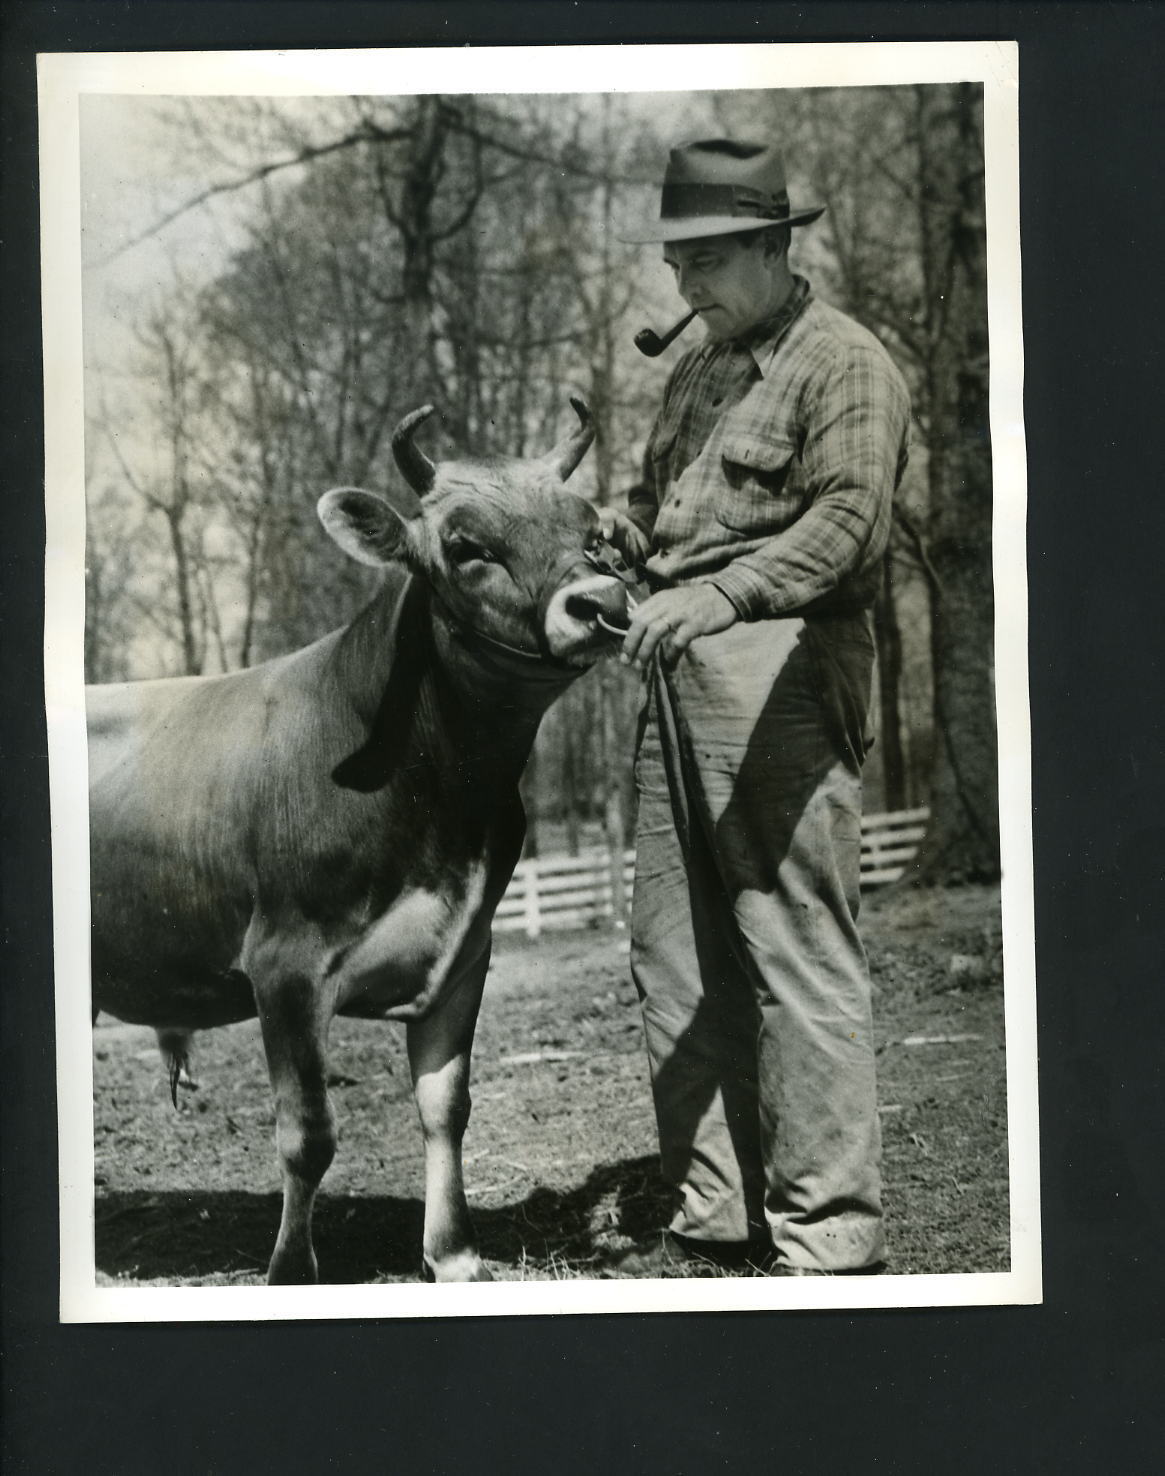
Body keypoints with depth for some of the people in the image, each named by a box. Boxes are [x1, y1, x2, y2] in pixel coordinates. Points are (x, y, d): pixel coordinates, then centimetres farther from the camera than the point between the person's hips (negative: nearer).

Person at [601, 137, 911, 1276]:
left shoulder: (844, 363, -3)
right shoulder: (697, 371, 24)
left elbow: (848, 521, -17)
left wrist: (719, 592, -30)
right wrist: (623, 527, 8)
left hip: (783, 678, -9)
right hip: (678, 679, 9)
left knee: (798, 956, -9)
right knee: (674, 955, 8)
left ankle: (826, 1239, -3)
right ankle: (717, 1216, 17)